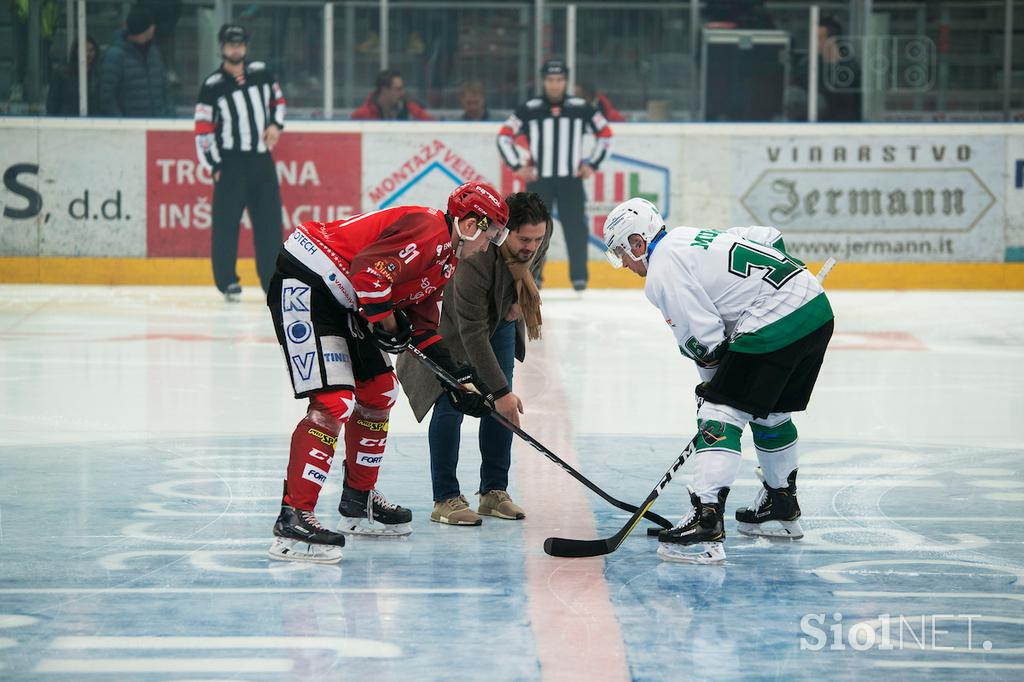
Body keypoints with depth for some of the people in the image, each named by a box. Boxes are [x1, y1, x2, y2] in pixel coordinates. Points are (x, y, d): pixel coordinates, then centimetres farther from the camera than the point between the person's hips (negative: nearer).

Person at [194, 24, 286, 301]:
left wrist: (275, 124, 2)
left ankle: (272, 279, 12)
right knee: (226, 222, -5)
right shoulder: (212, 86, -6)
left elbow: (278, 100, 22)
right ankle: (227, 281, 3)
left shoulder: (261, 73, 7)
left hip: (262, 160, 4)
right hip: (231, 162, -4)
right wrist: (215, 167, -9)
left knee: (270, 221, 4)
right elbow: (203, 130, -6)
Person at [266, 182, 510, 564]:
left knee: (379, 391, 17)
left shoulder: (445, 258, 16)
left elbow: (422, 325, 19)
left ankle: (359, 503, 29)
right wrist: (387, 322, -14)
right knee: (335, 401, -19)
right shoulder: (426, 229, -17)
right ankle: (292, 520, -21)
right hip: (304, 285, -11)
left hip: (340, 301, 11)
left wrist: (456, 376, 13)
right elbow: (369, 271, -28)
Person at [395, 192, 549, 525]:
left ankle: (494, 491, 10)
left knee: (501, 405, 2)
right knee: (450, 404, -13)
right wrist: (501, 391, -38)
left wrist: (518, 300, -9)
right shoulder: (475, 260, -42)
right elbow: (472, 334, -39)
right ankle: (445, 499, -7)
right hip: (452, 326, -6)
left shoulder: (534, 234, -23)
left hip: (500, 319, 7)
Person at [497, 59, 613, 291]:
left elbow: (605, 134, 12)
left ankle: (579, 275, 2)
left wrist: (592, 164, 7)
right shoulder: (529, 109, -1)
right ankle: (533, 275, 12)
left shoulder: (580, 108, 1)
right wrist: (517, 166, -1)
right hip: (538, 178, 0)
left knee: (575, 226, -5)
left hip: (571, 178, 0)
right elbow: (504, 136, 4)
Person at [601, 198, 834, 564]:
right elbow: (771, 239, 27)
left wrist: (713, 387, 9)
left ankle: (706, 525, -18)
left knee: (721, 415, -9)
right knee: (771, 413, 25)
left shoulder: (663, 271, -5)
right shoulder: (690, 236, 22)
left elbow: (705, 338, -7)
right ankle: (781, 509, 40)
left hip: (776, 324, -10)